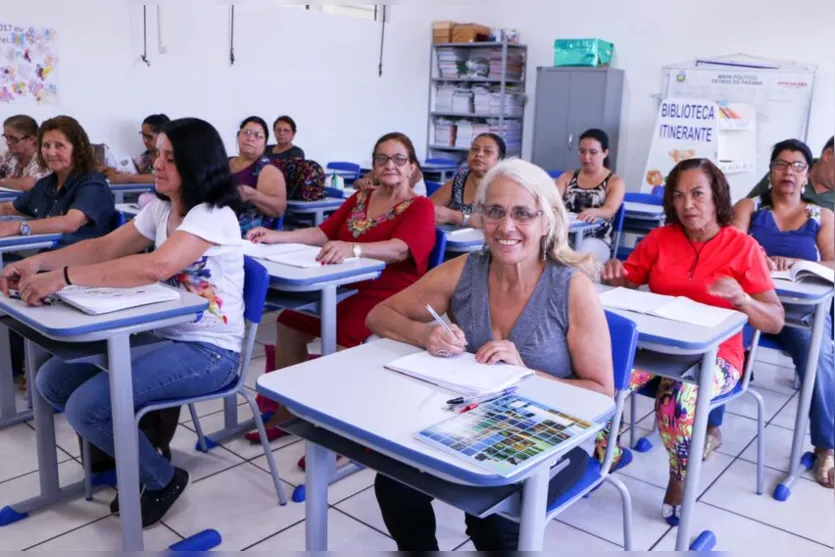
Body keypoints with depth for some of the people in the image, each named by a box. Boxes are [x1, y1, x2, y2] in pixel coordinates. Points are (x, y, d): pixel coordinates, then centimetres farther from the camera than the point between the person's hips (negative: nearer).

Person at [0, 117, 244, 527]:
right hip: (166, 338, 9)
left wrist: (63, 277, -34)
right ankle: (141, 445, 18)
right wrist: (38, 262, -7)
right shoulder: (160, 209, 10)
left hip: (209, 352, -9)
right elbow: (103, 248, 9)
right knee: (53, 379, 3)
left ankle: (162, 479, 5)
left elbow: (155, 267, -34)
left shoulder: (213, 215, -19)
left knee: (86, 406, -20)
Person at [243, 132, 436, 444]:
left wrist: (352, 248, -42)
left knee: (342, 335, -31)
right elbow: (324, 232, 8)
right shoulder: (359, 199, 17)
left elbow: (400, 249, -24)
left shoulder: (420, 207, -5)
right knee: (289, 322, -3)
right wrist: (278, 237, -9)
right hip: (346, 287, 7)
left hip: (390, 295, -7)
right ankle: (285, 411, 11)